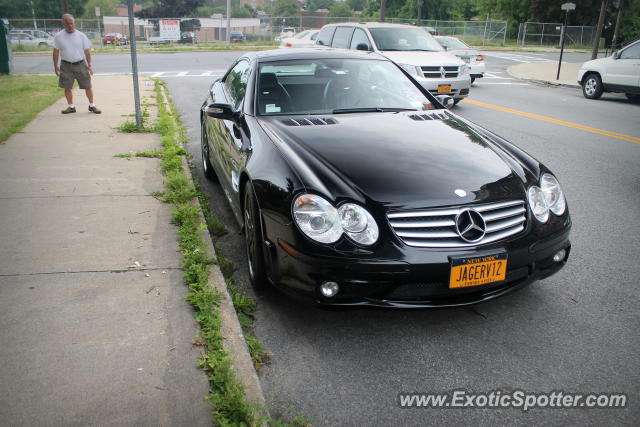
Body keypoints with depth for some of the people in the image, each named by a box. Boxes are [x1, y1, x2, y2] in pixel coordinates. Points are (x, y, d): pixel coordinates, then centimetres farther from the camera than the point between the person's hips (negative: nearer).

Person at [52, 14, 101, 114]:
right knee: (67, 87, 5)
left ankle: (92, 105, 13)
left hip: (80, 64, -1)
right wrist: (55, 66, 3)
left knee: (88, 86, 0)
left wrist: (89, 65, -1)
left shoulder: (81, 35, 0)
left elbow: (87, 51, 3)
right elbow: (56, 52, 5)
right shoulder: (58, 36, 0)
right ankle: (71, 106, 18)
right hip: (66, 65, 1)